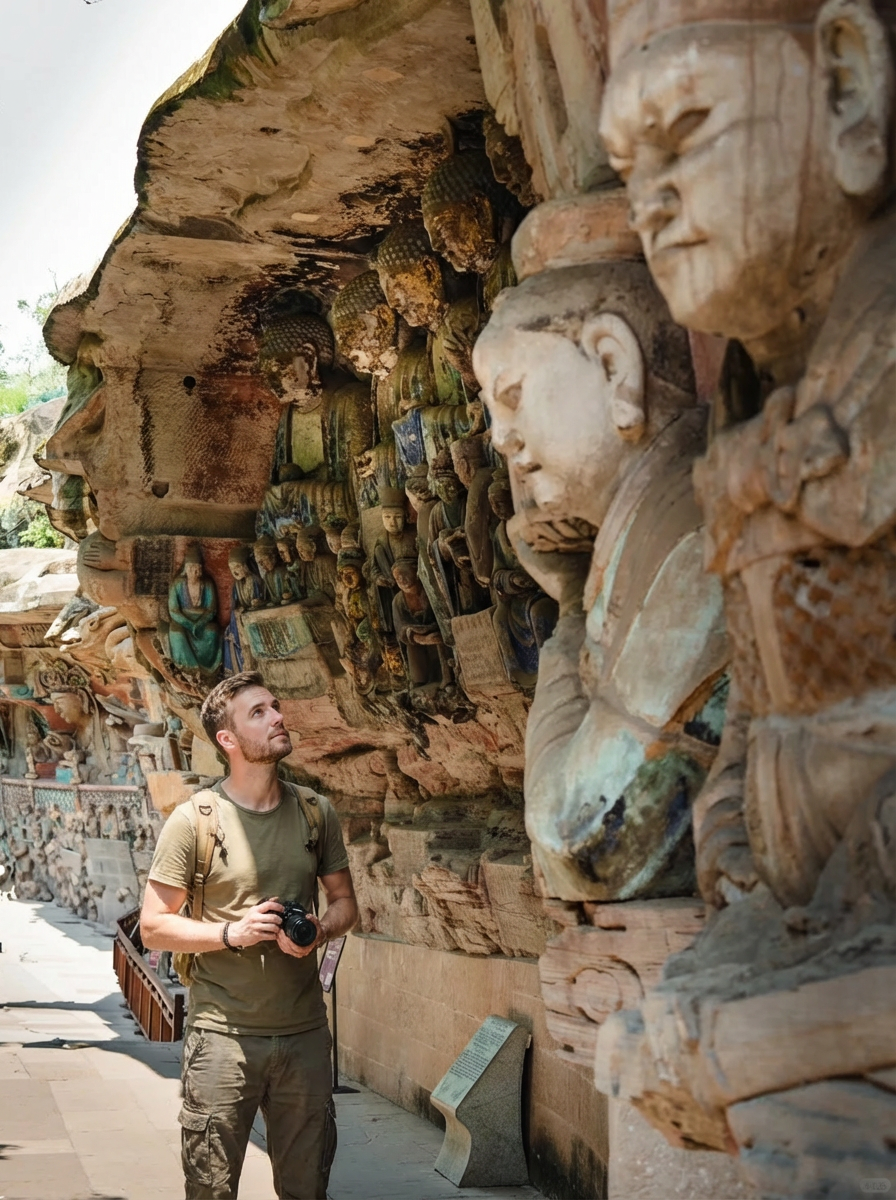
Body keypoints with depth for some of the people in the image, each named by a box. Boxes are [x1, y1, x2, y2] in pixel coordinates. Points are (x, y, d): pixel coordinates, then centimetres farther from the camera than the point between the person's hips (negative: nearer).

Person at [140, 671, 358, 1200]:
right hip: (223, 1034, -3)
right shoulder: (193, 820, -7)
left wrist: (320, 931, -8)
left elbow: (345, 902, 14)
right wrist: (231, 933, -18)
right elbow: (154, 926, -4)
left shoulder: (316, 811, 5)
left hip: (305, 1032, 3)